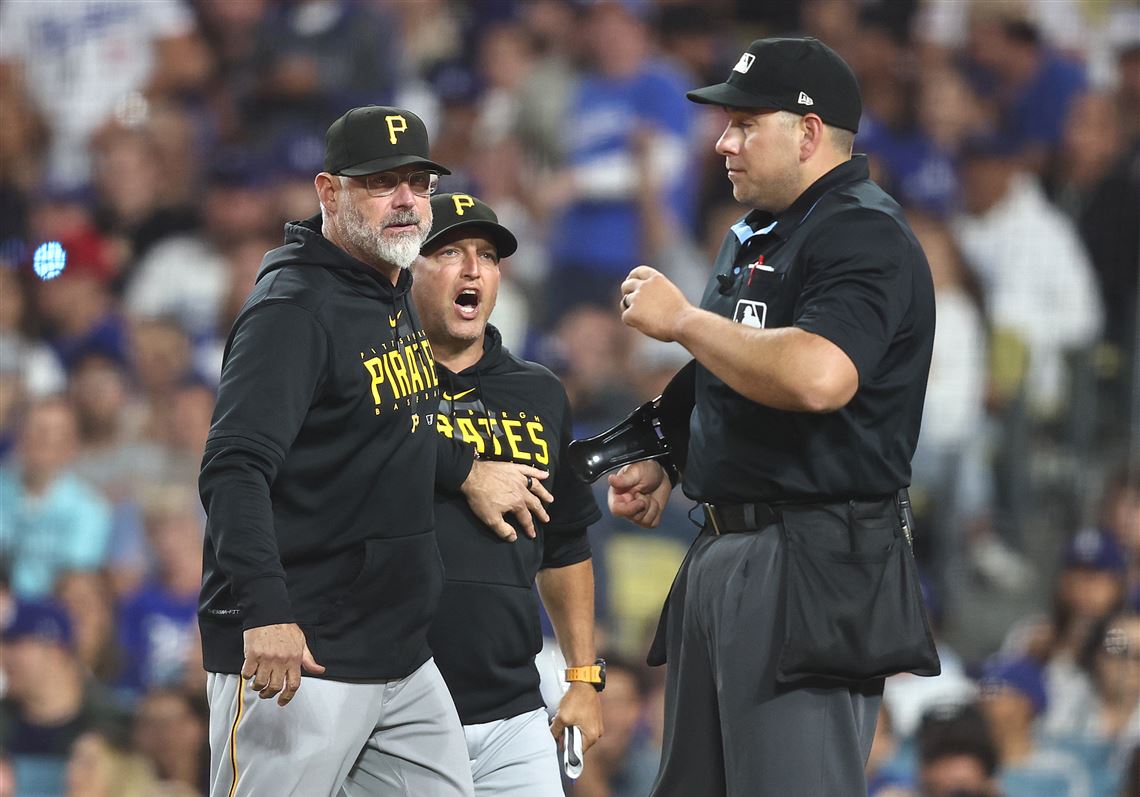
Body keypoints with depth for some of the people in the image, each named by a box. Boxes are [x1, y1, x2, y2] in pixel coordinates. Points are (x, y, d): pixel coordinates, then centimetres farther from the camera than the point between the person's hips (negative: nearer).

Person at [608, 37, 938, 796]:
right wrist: (667, 464, 13)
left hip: (811, 568, -11)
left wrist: (684, 321, -19)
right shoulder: (755, 237, 19)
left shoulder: (863, 234, -13)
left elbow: (817, 378, -31)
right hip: (722, 555, 11)